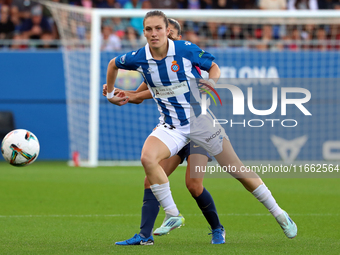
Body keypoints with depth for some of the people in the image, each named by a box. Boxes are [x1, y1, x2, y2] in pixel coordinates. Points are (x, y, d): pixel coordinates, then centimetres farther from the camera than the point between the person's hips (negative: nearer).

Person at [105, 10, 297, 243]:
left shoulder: (186, 49, -14)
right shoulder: (139, 58, -8)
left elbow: (214, 67, 2)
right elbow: (113, 64, 13)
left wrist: (211, 83, -18)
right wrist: (110, 93, 21)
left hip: (200, 119, -2)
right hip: (171, 126, 2)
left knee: (238, 170, 2)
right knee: (148, 158, -28)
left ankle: (279, 214, 18)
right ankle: (172, 215, -16)